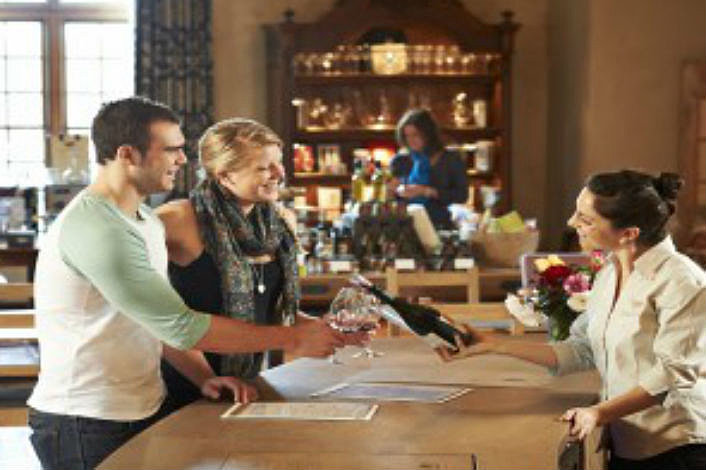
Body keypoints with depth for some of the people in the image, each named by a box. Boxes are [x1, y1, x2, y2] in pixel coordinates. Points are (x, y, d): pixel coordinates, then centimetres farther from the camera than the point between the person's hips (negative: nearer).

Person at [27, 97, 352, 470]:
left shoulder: (148, 223, 10)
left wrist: (204, 377, -4)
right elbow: (181, 326, -26)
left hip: (147, 410, 9)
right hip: (86, 425, -9)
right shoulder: (94, 227, -23)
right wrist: (292, 339, -21)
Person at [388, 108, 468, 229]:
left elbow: (462, 195, -5)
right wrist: (397, 191, -7)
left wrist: (427, 191, -12)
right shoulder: (400, 162, 10)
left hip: (439, 226, -2)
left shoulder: (451, 160, 3)